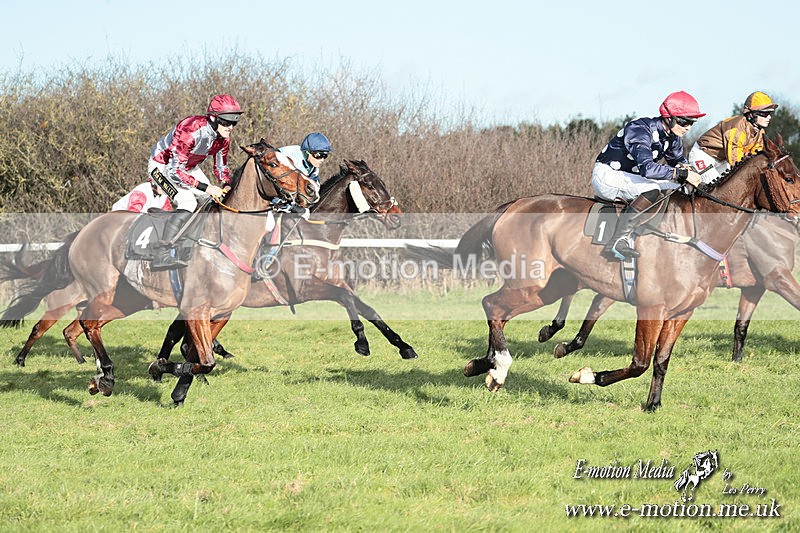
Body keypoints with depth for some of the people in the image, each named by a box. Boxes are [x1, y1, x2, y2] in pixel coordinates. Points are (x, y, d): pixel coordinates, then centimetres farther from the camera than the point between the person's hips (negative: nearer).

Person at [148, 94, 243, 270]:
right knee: (188, 202, -28)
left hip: (189, 167, 9)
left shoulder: (223, 138, -11)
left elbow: (221, 166, 5)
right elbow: (175, 170, -35)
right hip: (163, 165, -9)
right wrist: (205, 187, -36)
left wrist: (226, 185, -16)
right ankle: (162, 257, -32)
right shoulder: (190, 131, -36)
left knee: (217, 201, 5)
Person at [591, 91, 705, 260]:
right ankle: (617, 241, -34)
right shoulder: (640, 130, -27)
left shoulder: (672, 137, 0)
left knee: (679, 187, 0)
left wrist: (683, 167, -10)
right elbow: (646, 167, -39)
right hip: (607, 176, -9)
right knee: (653, 190, -33)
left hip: (630, 177, 9)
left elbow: (678, 160, 16)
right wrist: (682, 173, -37)